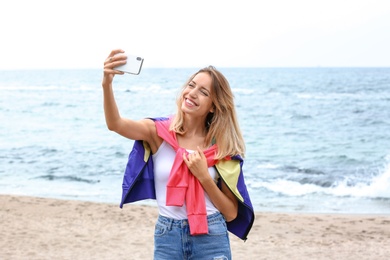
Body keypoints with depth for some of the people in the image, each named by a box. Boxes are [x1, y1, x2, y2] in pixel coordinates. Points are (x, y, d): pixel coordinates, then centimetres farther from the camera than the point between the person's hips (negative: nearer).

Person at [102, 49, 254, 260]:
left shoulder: (221, 147, -3)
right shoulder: (160, 132, -4)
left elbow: (231, 213, -1)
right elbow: (116, 124, -23)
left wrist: (204, 177, -14)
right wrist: (107, 83, -39)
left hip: (210, 238, 0)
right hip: (167, 237, 0)